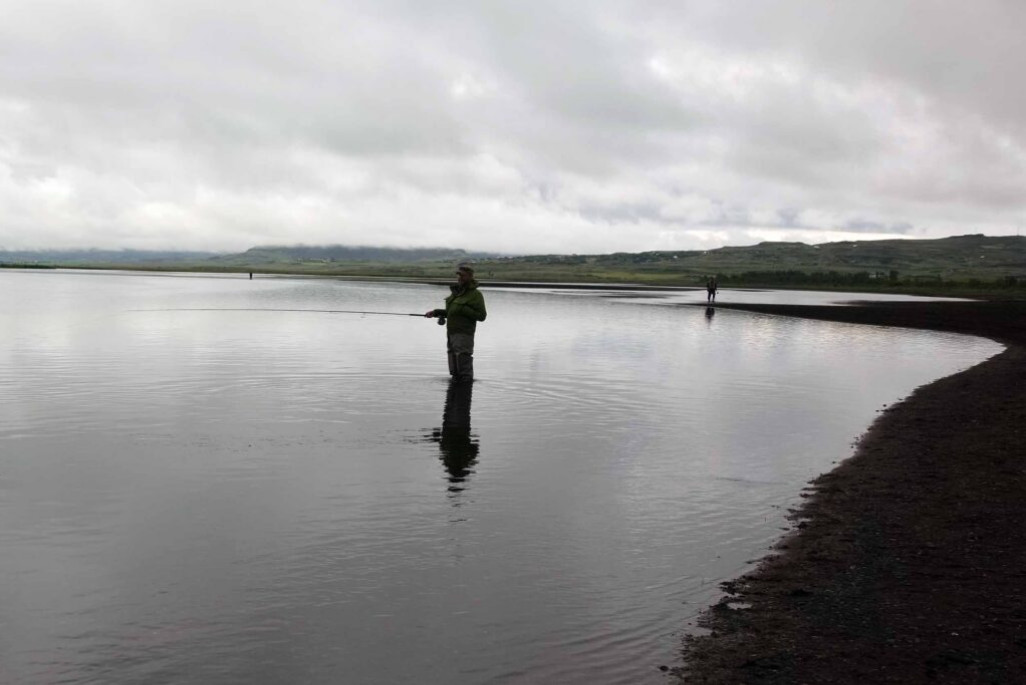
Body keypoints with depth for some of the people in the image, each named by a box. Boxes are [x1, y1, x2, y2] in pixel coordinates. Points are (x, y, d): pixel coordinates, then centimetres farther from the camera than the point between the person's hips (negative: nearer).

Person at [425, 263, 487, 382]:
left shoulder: (475, 294, -8)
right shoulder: (456, 291, 16)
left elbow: (481, 316, -12)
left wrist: (463, 309, -19)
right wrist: (436, 312, 11)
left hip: (464, 334, -8)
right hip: (452, 333, 8)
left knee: (464, 367, -8)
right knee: (455, 371, 13)